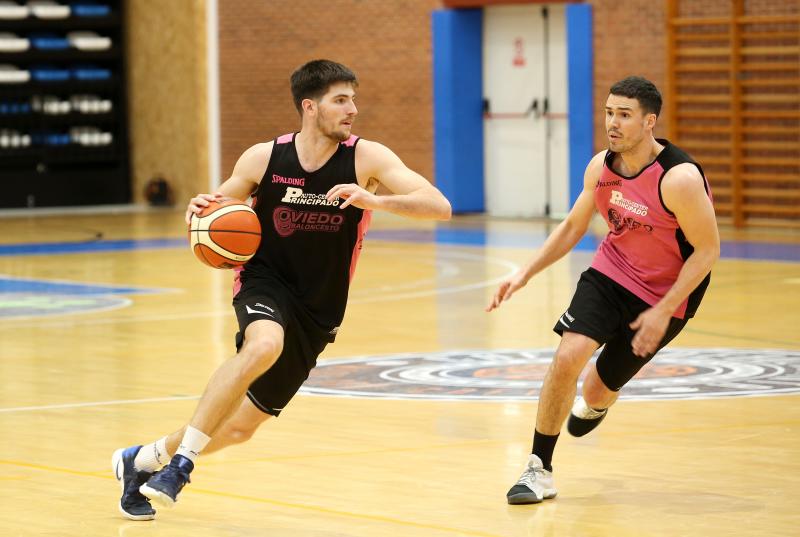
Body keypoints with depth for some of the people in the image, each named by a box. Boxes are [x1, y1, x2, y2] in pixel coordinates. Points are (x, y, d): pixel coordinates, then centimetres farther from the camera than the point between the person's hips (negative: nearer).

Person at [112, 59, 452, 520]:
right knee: (264, 344, -38)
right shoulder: (263, 159, -9)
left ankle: (143, 461, 34)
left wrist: (374, 201, -38)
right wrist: (202, 210, -18)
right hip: (265, 284, -2)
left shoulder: (366, 159, -13)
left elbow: (440, 207, -22)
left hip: (317, 314, 2)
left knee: (240, 426, 9)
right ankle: (181, 458, -26)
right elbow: (219, 208, 7)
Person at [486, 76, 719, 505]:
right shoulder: (601, 167, -8)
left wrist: (662, 312, -21)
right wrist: (526, 273, -1)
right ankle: (539, 470, -8)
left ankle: (595, 402, 50)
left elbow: (707, 250, -19)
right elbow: (573, 226, 8)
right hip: (609, 274, 4)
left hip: (663, 296, -3)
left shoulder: (679, 178, -27)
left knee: (598, 390, 8)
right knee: (567, 357, -21)